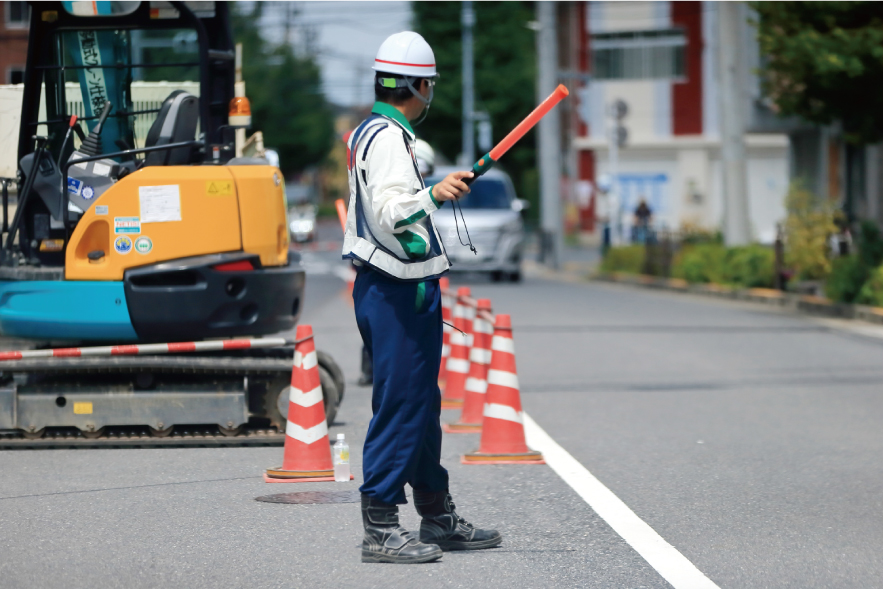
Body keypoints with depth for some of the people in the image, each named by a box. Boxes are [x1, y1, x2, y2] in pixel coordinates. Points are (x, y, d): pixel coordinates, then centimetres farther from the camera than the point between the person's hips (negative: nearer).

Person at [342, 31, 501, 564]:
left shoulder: (373, 133, 17)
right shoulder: (388, 138, -16)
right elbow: (390, 211, -31)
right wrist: (434, 195, -44)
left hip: (403, 292, 11)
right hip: (398, 294, -11)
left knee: (422, 405, 17)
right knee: (399, 406, -9)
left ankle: (439, 518, 26)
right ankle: (380, 530, -8)